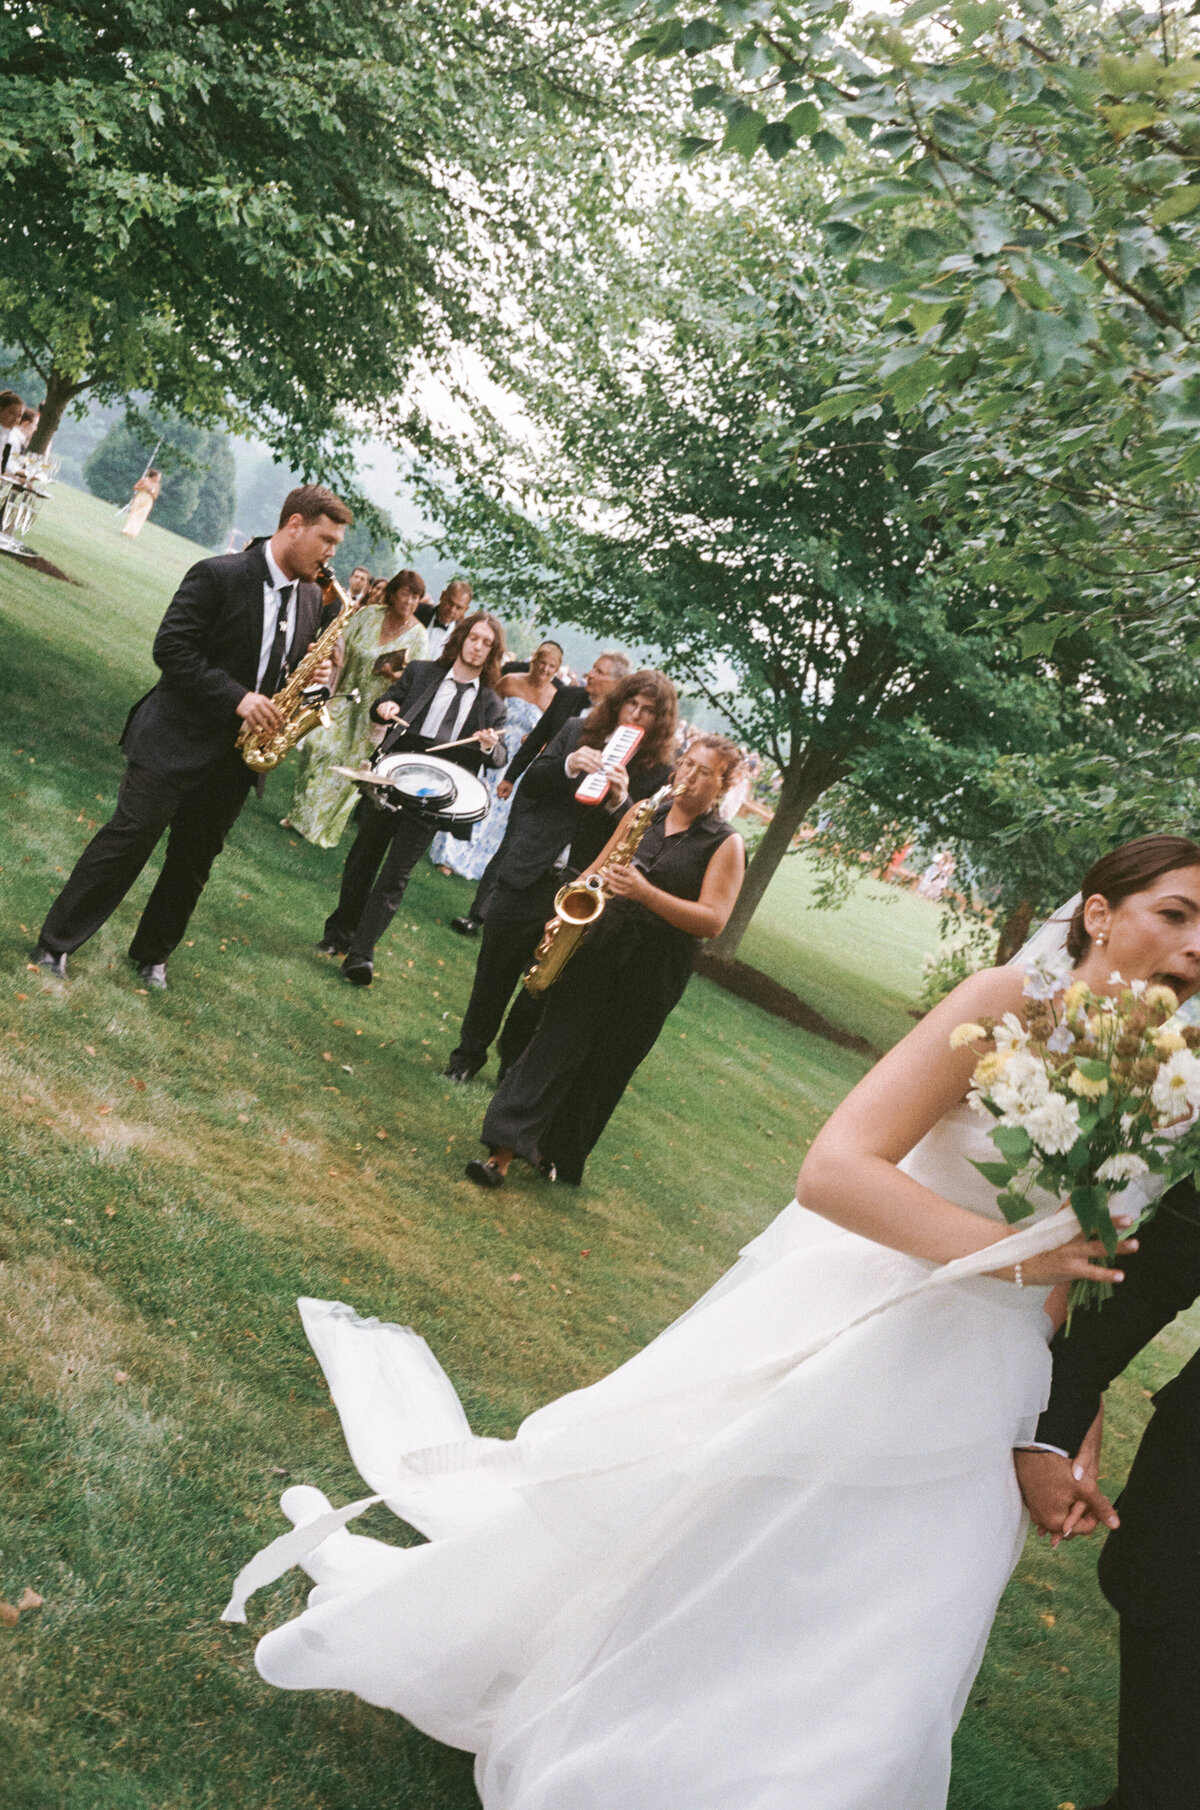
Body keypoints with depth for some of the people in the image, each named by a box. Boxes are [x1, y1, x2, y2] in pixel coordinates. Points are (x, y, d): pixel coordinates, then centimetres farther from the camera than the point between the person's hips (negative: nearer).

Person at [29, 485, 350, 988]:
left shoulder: (311, 596, 7)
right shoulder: (218, 575, -14)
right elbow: (171, 649, -18)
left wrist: (314, 675, -5)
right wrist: (236, 698, -24)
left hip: (238, 752, 6)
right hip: (177, 738, -6)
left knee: (194, 860, 13)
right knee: (128, 840, -3)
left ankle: (150, 954, 29)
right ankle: (56, 943, 10)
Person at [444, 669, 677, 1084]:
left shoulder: (658, 772, -2)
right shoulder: (577, 731, 4)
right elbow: (529, 782, 4)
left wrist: (621, 802, -23)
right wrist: (566, 766, -15)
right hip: (529, 874, 2)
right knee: (494, 972, 11)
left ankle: (515, 1064, 28)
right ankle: (469, 1054, 29)